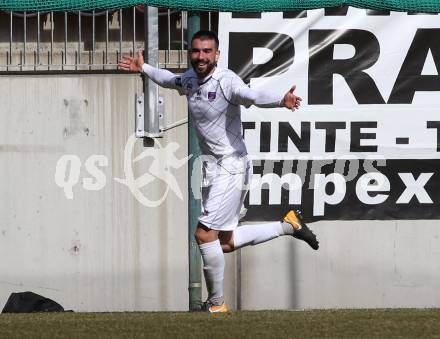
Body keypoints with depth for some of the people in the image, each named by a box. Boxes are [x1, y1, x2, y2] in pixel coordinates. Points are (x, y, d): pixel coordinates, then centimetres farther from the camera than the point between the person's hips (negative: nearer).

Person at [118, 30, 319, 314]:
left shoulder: (227, 81, -19)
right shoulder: (190, 80, 6)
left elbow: (252, 96, -39)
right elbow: (170, 80, 31)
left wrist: (281, 100, -58)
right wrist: (144, 68, 42)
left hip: (231, 166, -9)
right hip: (212, 167, 9)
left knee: (205, 234, -12)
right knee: (225, 243, 13)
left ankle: (217, 305, 1)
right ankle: (288, 225, 29)